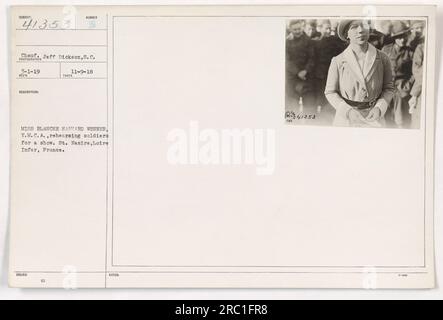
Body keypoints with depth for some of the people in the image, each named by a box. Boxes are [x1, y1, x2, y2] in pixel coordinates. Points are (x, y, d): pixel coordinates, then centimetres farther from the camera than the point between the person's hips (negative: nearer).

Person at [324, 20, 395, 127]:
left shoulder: (382, 58, -1)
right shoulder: (338, 61, -5)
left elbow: (388, 88, 8)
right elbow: (330, 92, 1)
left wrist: (379, 108, -9)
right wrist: (348, 110, -13)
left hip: (373, 117, 1)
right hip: (346, 119, -1)